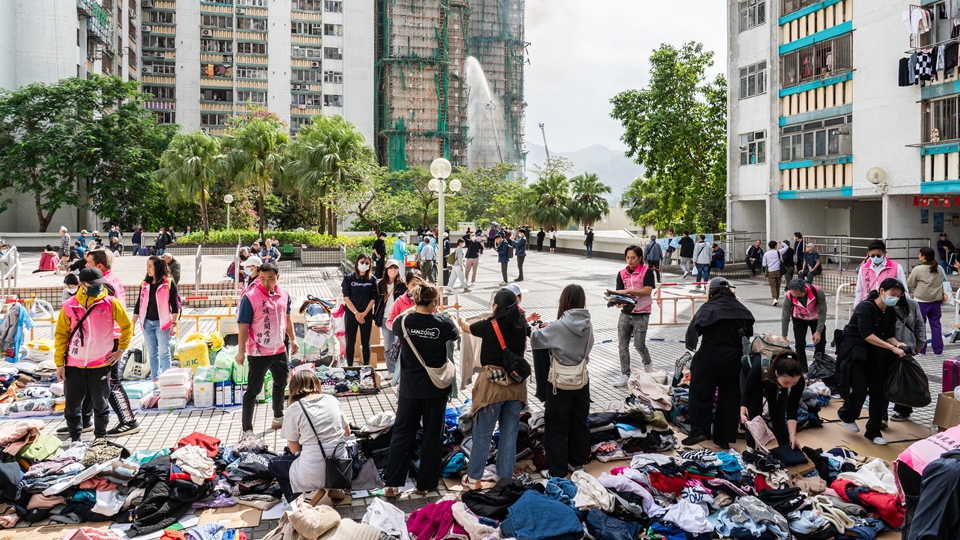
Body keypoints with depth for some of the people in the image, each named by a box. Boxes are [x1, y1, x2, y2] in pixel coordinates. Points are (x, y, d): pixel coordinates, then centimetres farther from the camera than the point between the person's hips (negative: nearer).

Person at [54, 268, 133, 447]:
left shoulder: (111, 303, -6)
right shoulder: (70, 305, -3)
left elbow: (127, 326, 6)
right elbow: (61, 334, 3)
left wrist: (121, 349, 2)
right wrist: (59, 363, 2)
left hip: (101, 365, -1)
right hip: (73, 365, 1)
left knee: (100, 404, 12)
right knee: (72, 404, 8)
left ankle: (100, 437, 28)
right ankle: (75, 438, 25)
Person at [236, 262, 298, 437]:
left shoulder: (284, 294, 0)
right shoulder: (250, 297, -19)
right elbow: (243, 326, -17)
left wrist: (293, 339, 13)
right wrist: (241, 352, -16)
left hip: (280, 350, 7)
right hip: (258, 353, -7)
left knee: (280, 384, 22)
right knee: (253, 390, -1)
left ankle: (278, 419, 42)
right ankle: (247, 430, 6)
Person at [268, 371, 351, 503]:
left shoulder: (293, 409, -7)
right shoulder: (332, 399, 5)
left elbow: (294, 449, -2)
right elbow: (347, 433, 13)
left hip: (314, 475, -4)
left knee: (273, 464, 22)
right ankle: (334, 488, 21)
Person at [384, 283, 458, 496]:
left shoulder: (403, 321, -10)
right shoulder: (442, 322, -14)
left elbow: (394, 323, 15)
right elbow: (456, 334, 9)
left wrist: (414, 310, 23)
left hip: (409, 387, 2)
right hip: (435, 388, -2)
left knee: (402, 432, 12)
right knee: (432, 435, 10)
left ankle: (392, 483, 12)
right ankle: (424, 484, 18)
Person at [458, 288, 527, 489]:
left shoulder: (489, 326, -13)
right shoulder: (521, 326, -2)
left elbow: (466, 327, 8)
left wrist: (462, 320, 31)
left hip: (492, 384, -4)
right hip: (516, 384, 4)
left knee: (483, 434, 8)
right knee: (510, 434, 12)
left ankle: (474, 477, 18)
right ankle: (506, 477, 21)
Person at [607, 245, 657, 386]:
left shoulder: (647, 271, -7)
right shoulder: (622, 274, 4)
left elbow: (647, 290, -18)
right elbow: (620, 293, -2)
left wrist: (628, 291, -25)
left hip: (641, 315, -4)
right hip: (626, 313, 4)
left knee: (639, 345, -2)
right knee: (622, 345, 3)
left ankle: (648, 363, 31)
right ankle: (625, 375, 15)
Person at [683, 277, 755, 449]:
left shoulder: (707, 307, -6)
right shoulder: (741, 309, 7)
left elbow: (693, 329, -9)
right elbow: (749, 333, 13)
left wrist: (692, 346, 6)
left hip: (710, 359, -4)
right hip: (734, 360, 4)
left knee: (700, 394, 7)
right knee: (729, 398, 10)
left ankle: (699, 431, -1)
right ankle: (724, 437, 13)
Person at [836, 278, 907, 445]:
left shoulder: (891, 312, 1)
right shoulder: (866, 307, -22)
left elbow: (889, 335, 2)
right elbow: (867, 335, -31)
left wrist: (897, 344, -21)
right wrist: (892, 348, -33)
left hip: (873, 354, 7)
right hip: (853, 351, -7)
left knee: (878, 391, 2)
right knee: (860, 390, -11)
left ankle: (873, 432, 16)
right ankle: (846, 415, 21)